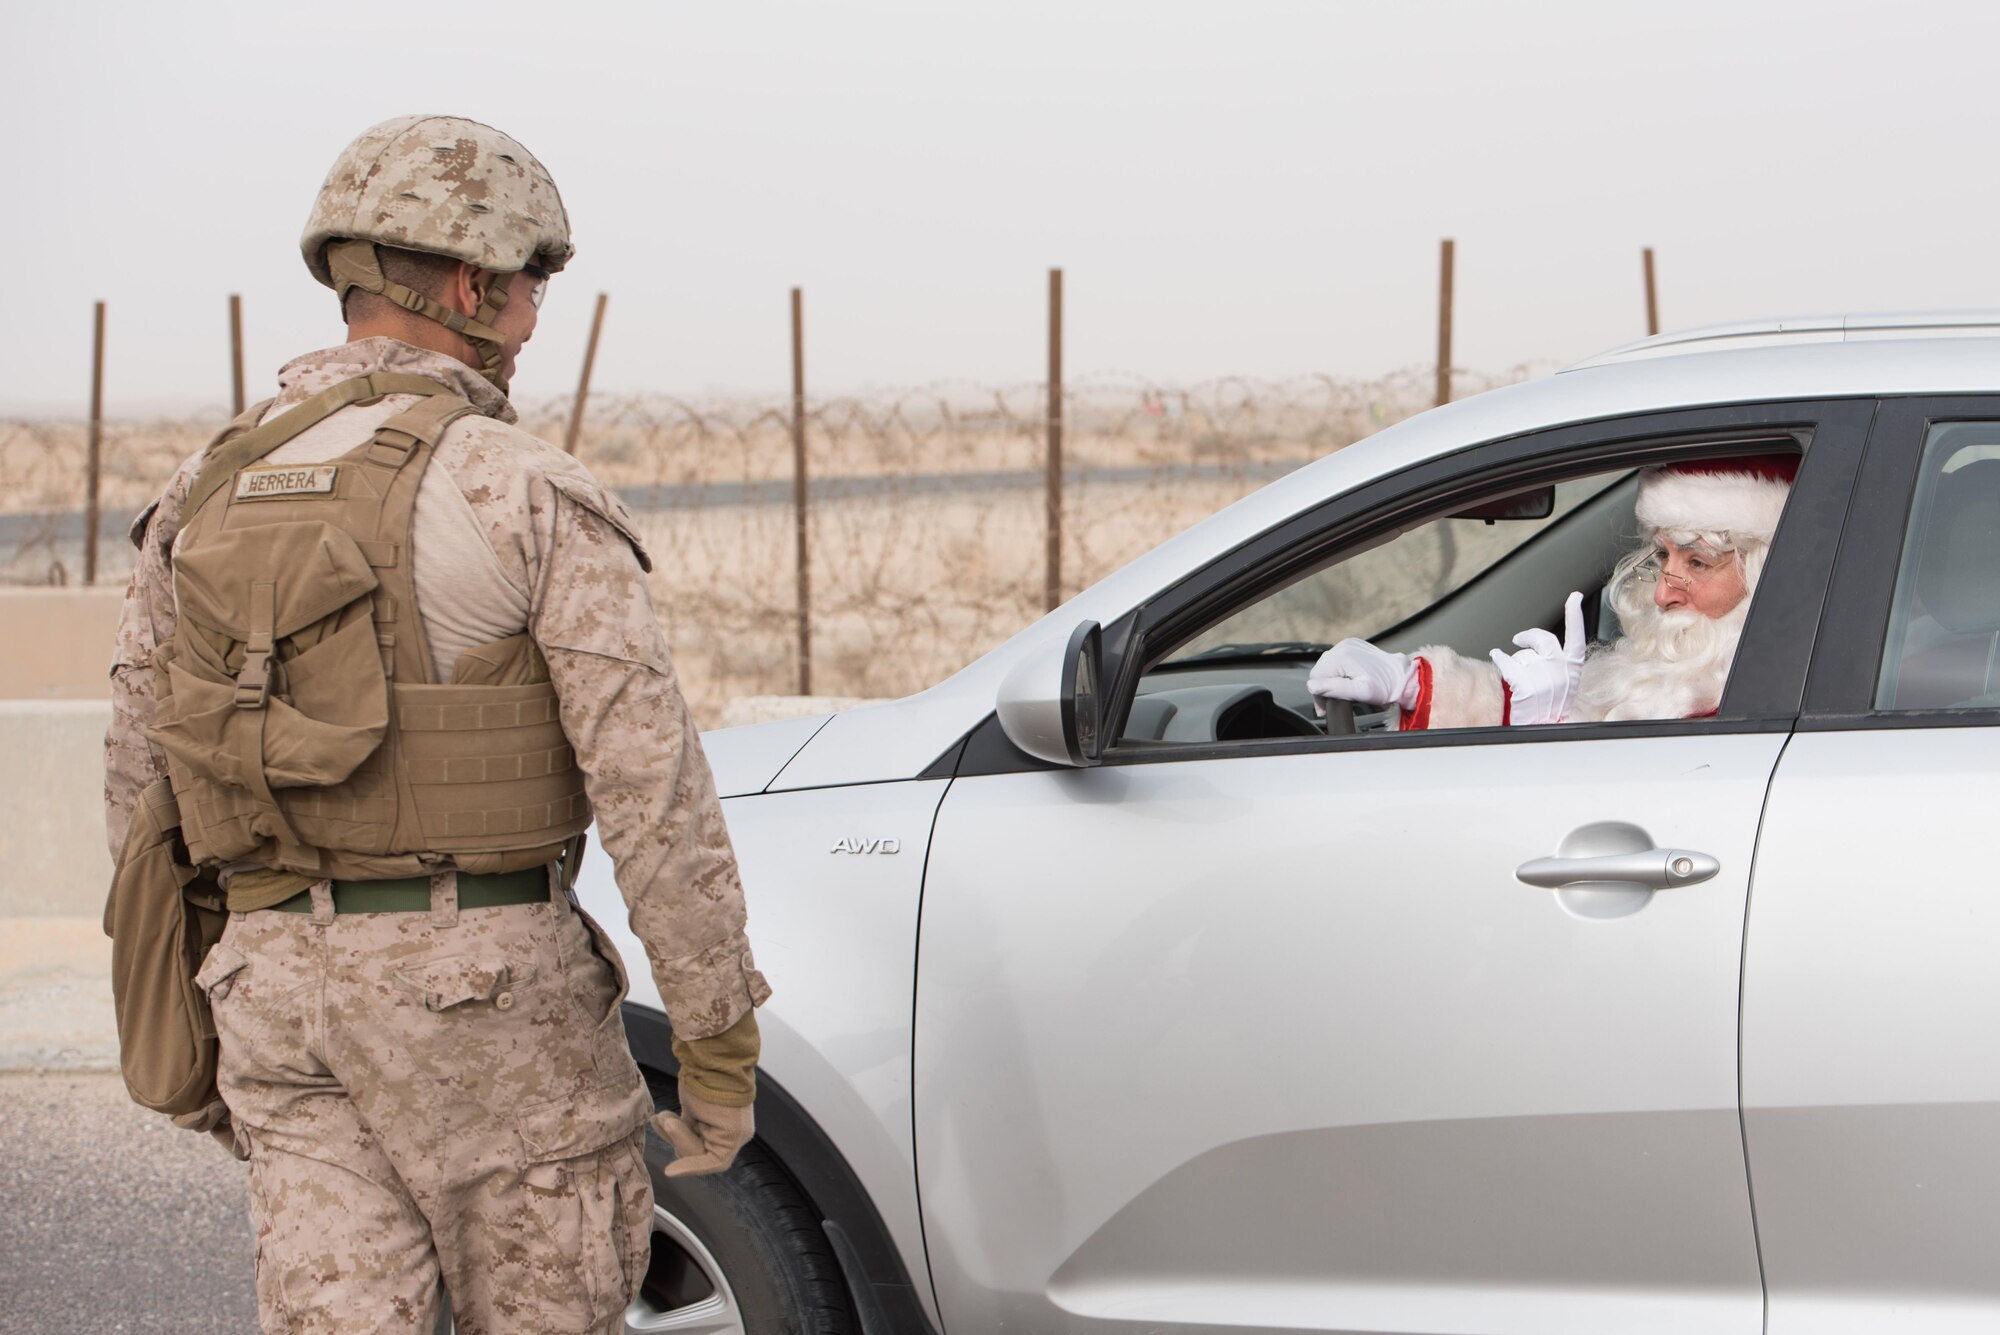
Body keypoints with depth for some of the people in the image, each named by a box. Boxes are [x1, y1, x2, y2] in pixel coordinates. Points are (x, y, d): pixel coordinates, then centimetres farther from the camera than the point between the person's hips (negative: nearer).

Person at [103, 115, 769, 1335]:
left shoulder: (203, 500, 8)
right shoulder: (525, 495, -10)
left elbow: (140, 778, 13)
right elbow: (653, 783, -14)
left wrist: (188, 1010, 23)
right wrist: (721, 1036, -8)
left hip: (281, 973, 5)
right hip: (482, 981, -5)